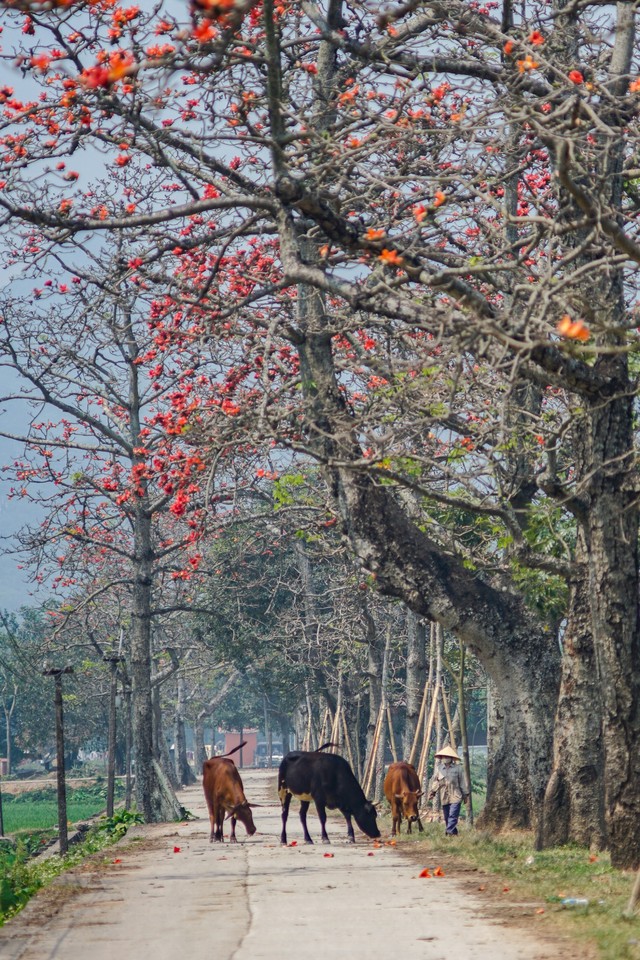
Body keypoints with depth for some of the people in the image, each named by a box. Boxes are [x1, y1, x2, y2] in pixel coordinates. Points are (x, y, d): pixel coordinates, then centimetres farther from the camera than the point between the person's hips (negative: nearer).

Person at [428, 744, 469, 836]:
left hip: (455, 797, -3)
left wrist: (465, 795, 7)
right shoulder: (438, 768, 8)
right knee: (447, 817, 7)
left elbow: (462, 783, 6)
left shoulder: (457, 769, 2)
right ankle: (454, 833, 18)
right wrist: (431, 792, 8)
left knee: (453, 816, -13)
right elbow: (434, 782, 13)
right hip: (444, 797, 3)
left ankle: (450, 832, -17)